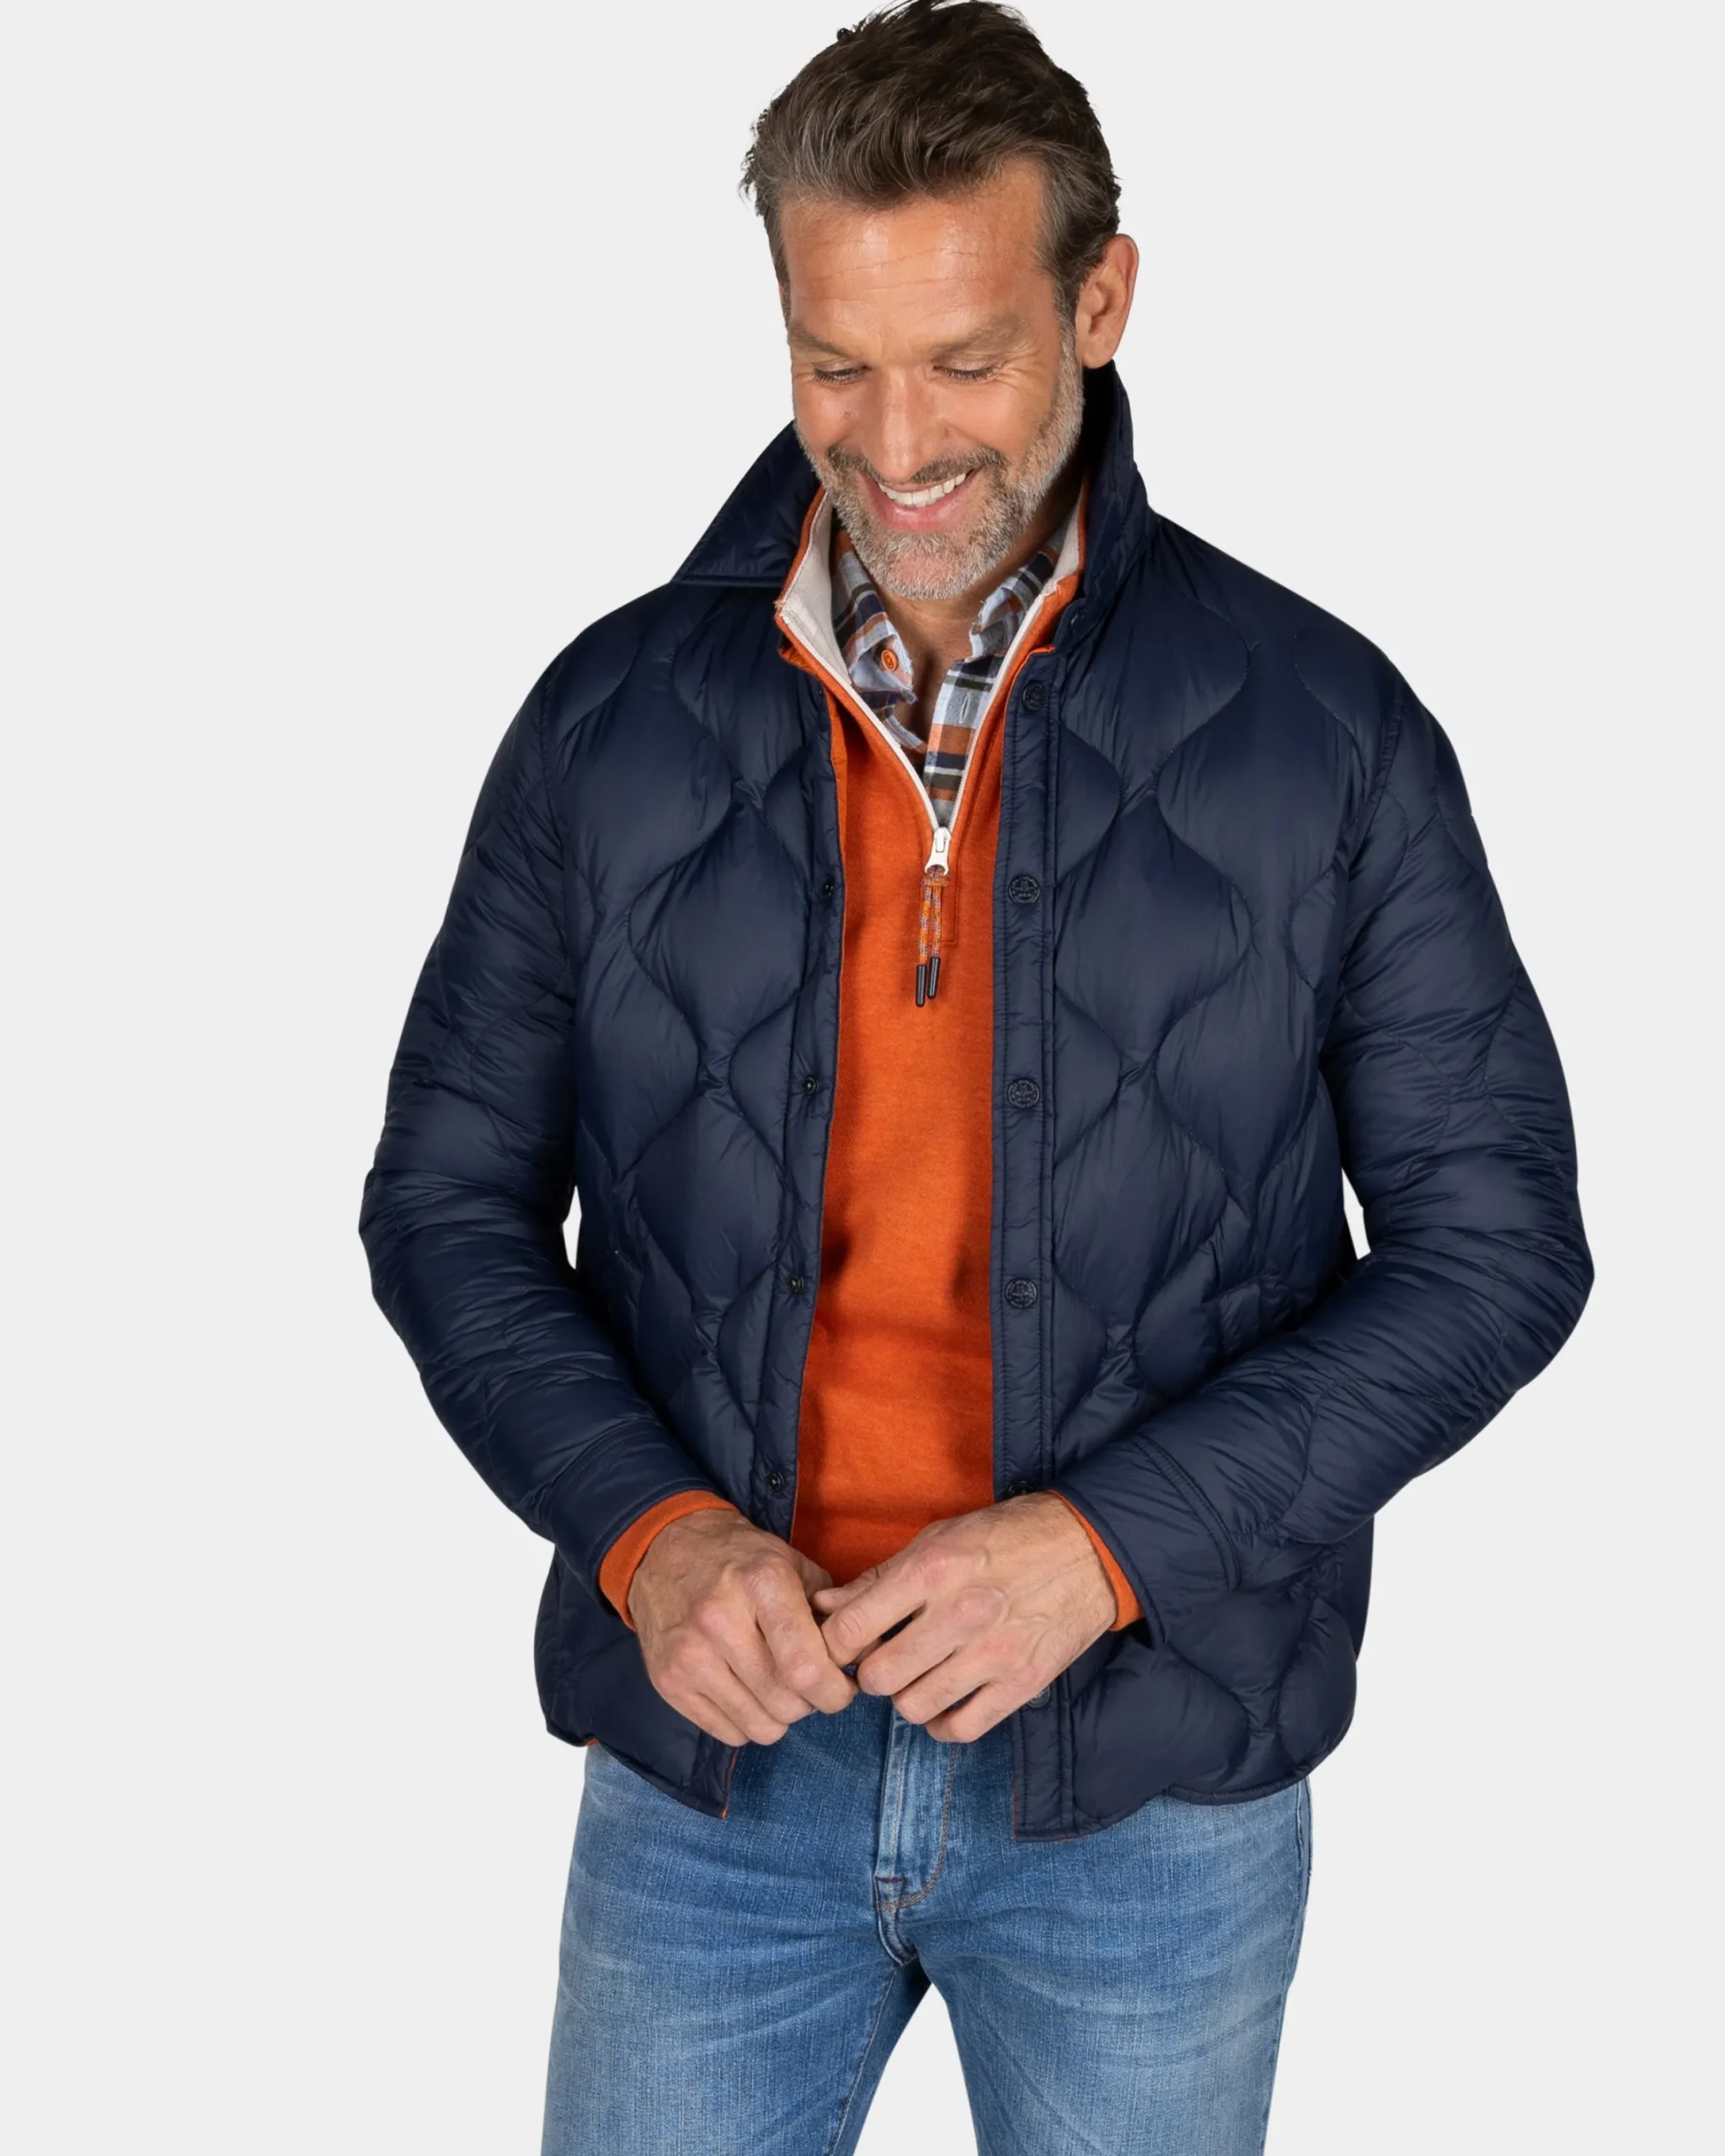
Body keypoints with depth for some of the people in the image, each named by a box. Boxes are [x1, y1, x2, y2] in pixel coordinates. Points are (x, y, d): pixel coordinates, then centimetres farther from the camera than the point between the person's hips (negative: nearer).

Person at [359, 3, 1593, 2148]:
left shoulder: (1324, 727, -6)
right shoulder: (612, 721, -1)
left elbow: (1493, 1237, -4)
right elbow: (447, 1201, 4)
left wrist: (1117, 1538, -16)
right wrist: (643, 1526, -13)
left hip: (1150, 1778, 0)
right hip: (708, 1755, 1)